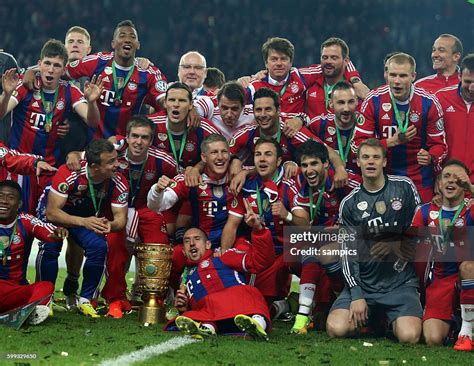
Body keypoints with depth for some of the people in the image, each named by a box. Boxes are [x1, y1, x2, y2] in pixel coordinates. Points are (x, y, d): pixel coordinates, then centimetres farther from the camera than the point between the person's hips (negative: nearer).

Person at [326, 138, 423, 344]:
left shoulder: (404, 187, 2)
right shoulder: (349, 203, 4)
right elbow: (348, 252, 0)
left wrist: (397, 245, -6)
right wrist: (356, 295, -10)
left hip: (400, 281, -2)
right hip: (363, 282, 2)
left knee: (409, 337, -24)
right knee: (336, 329, -19)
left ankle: (394, 320, 13)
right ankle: (371, 317, 14)